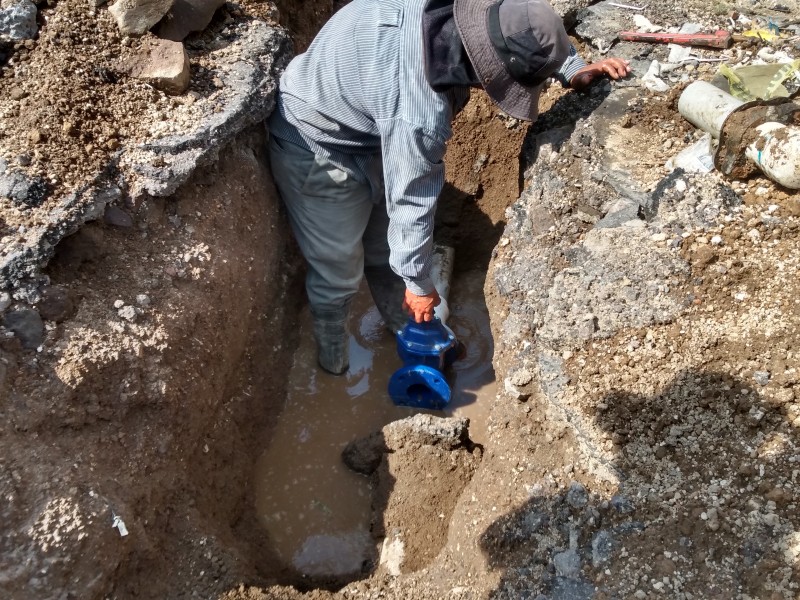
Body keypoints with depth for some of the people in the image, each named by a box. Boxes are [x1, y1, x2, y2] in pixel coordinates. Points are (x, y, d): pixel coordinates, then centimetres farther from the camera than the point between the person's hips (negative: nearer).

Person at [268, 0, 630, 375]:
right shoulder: (420, 113, -40)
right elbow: (411, 203, -26)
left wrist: (574, 69, -9)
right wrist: (418, 282, -11)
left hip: (367, 135, 8)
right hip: (315, 152, -8)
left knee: (385, 251, 20)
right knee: (340, 270, 7)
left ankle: (408, 331, 44)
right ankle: (333, 358, 35)